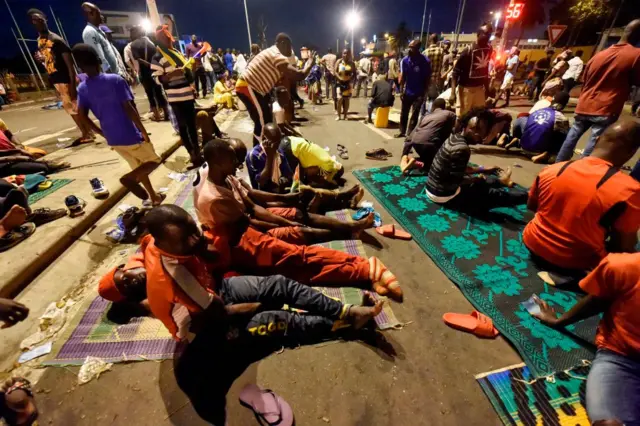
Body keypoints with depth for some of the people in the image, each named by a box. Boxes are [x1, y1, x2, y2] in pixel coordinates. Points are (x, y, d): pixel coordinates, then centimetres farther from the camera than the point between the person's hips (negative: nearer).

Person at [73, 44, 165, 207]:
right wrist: (143, 131, -9)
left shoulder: (82, 88, 3)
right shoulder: (115, 80, -12)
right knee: (154, 160, 13)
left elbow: (82, 115, 1)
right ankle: (129, 177, -13)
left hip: (112, 139, 6)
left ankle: (154, 197, 29)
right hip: (130, 135, -6)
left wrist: (103, 133, 14)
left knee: (138, 167, 22)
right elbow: (128, 108, -17)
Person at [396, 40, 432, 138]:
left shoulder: (425, 62, -14)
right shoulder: (405, 60, -5)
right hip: (407, 92, 4)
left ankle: (410, 134, 7)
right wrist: (402, 90, -8)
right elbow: (402, 76, -1)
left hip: (418, 93, -4)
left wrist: (423, 94, -11)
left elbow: (427, 79, -8)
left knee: (414, 115, -1)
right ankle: (402, 132, 27)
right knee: (404, 113, 13)